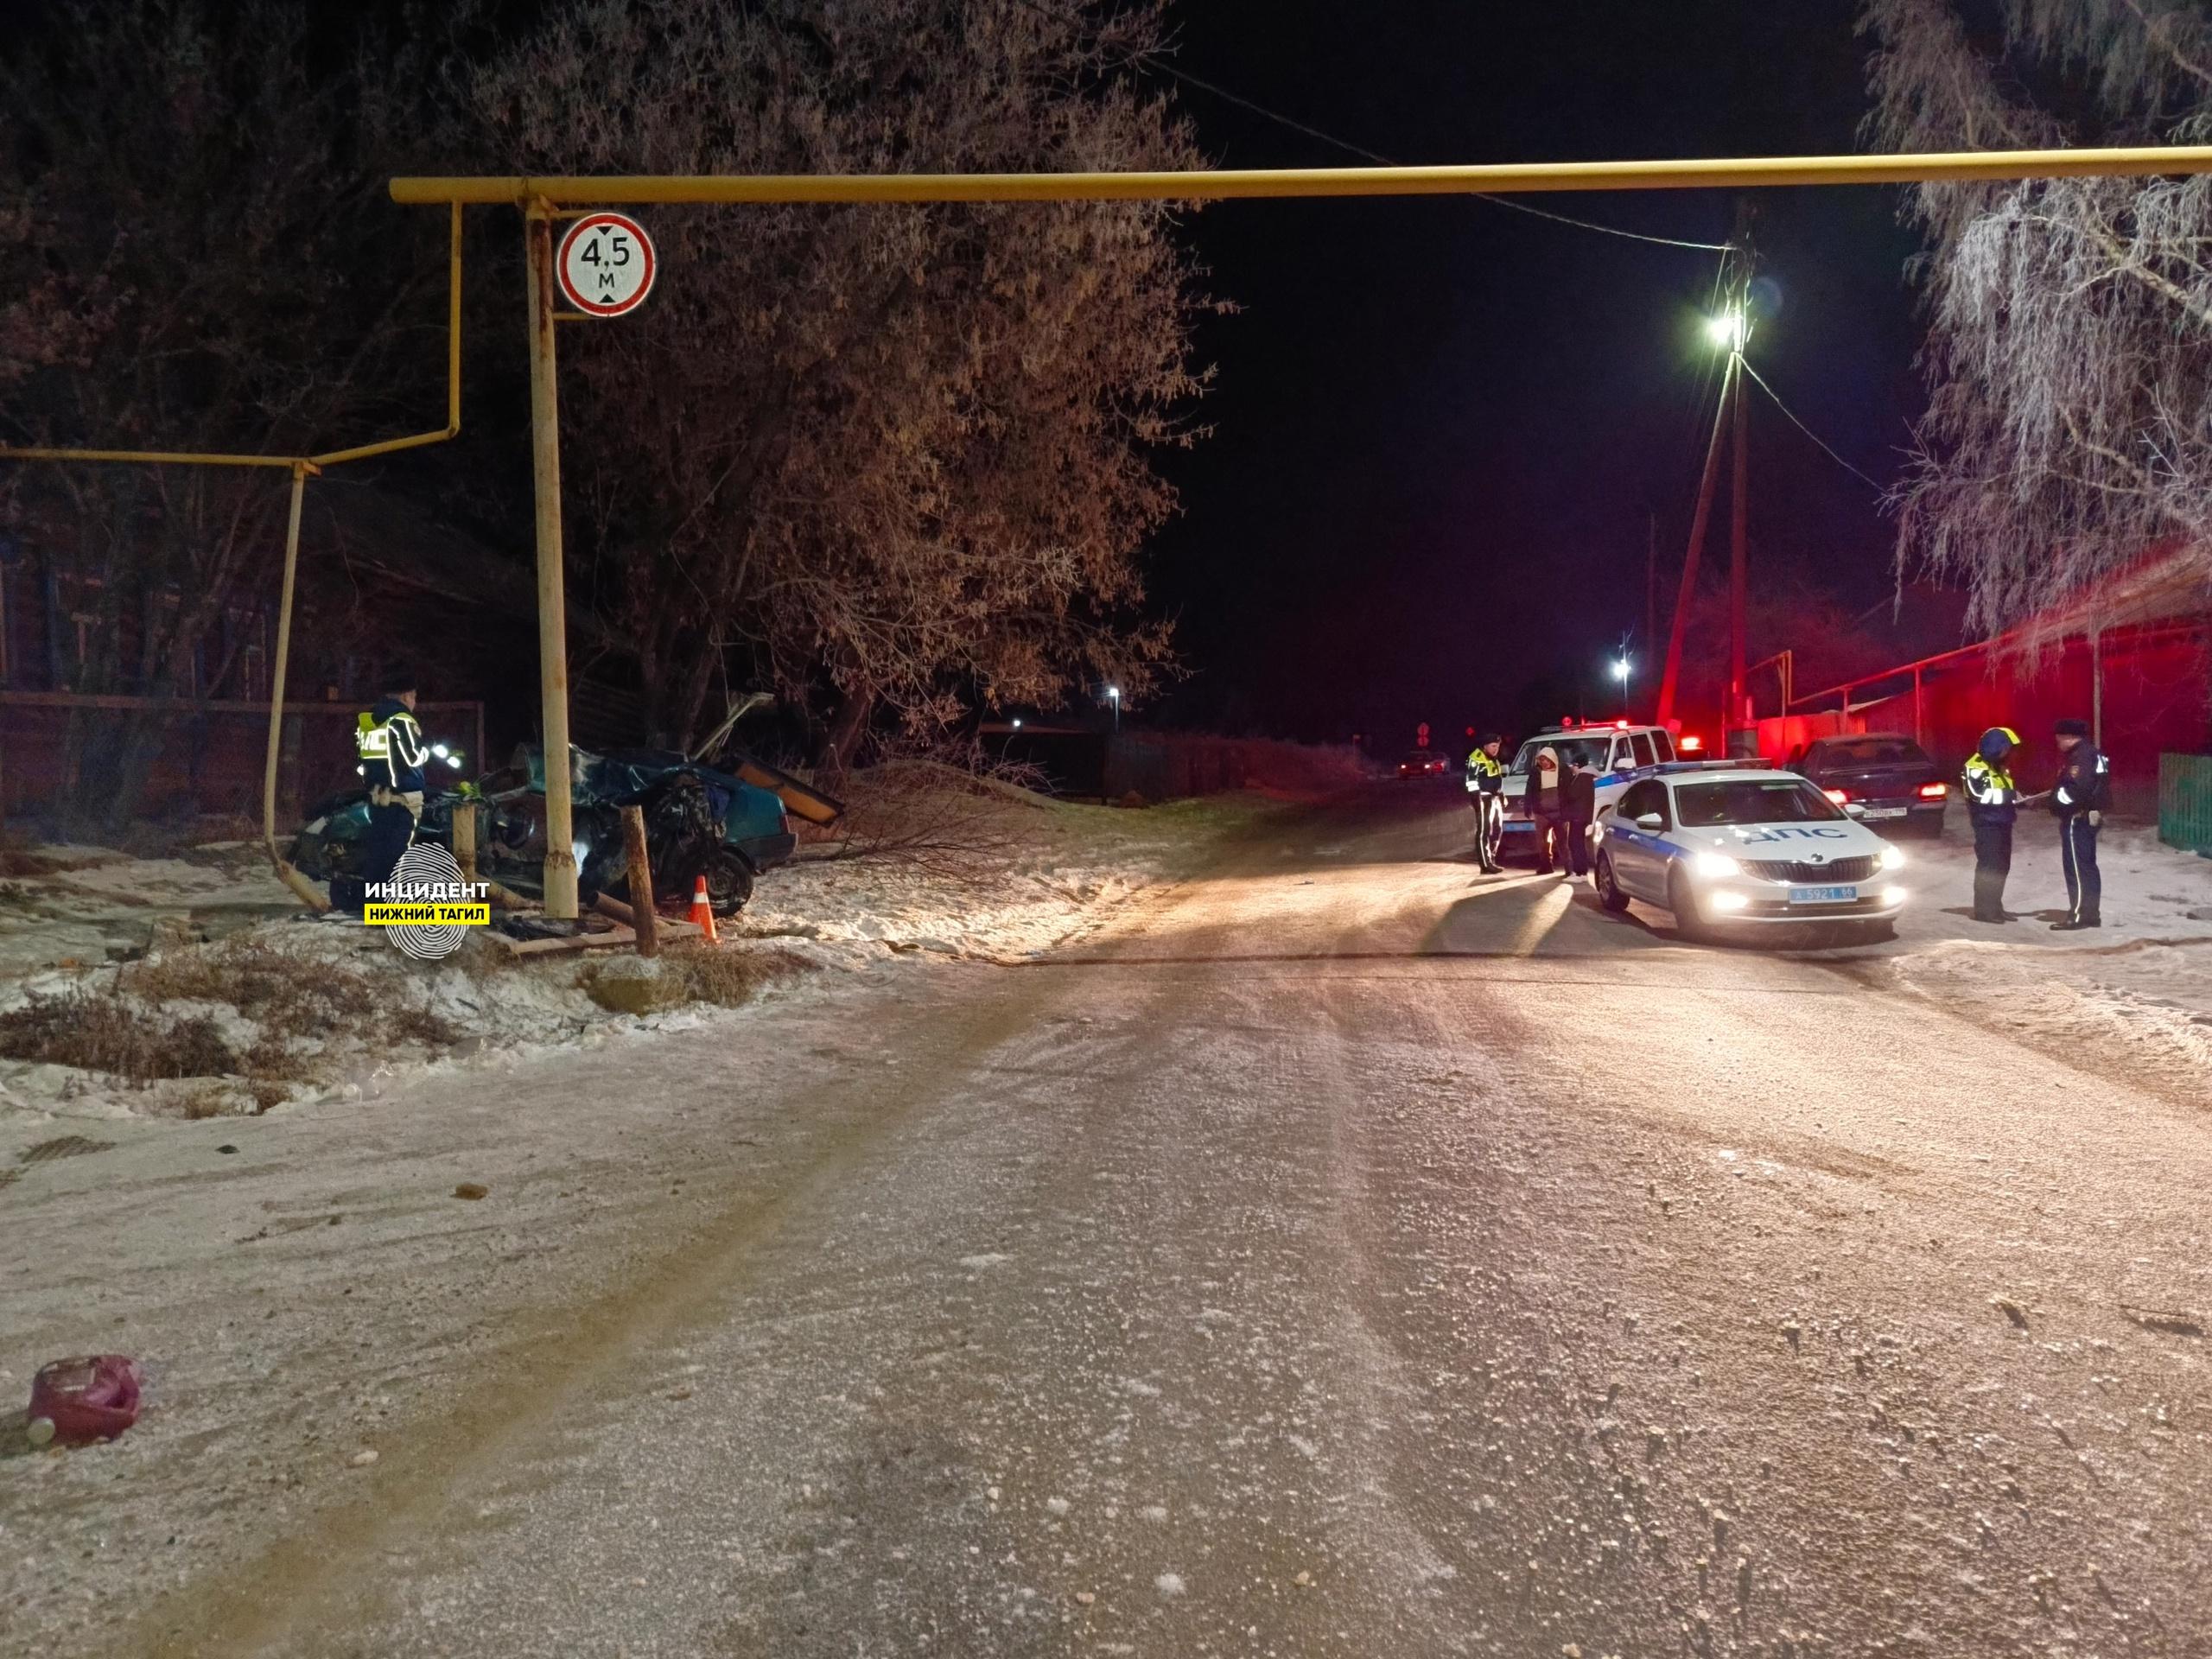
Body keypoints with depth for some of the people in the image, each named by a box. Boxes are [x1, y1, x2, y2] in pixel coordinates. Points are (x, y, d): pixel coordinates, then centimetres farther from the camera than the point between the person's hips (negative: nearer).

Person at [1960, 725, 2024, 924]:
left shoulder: (2000, 766, 18)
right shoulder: (1976, 766, -12)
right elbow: (1978, 794, -24)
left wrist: (2017, 799, 7)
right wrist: (2009, 795, -26)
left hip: (2003, 822, 10)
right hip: (1987, 823, -10)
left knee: (2002, 866, 11)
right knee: (1989, 865, -11)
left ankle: (1995, 907, 17)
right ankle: (1983, 909, -8)